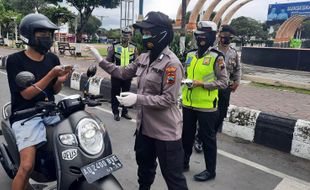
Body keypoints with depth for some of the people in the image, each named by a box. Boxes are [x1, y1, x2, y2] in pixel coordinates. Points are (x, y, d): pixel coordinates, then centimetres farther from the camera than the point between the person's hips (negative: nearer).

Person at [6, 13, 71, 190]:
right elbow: (26, 94, -12)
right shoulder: (15, 60, -6)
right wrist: (51, 74, -21)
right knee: (27, 166, -20)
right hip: (26, 116, -5)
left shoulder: (53, 58, 8)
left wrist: (60, 80, -11)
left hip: (50, 112, 5)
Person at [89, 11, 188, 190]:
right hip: (145, 126, 8)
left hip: (165, 131, -8)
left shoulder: (172, 64, -21)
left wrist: (137, 98, -27)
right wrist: (101, 60, 8)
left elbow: (168, 100, -23)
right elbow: (124, 73, 15)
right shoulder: (144, 58, 5)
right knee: (144, 167, 29)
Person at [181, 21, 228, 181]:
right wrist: (186, 81, 0)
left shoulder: (216, 57, -10)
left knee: (207, 138, 7)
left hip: (206, 106, -6)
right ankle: (184, 163, 37)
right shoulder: (190, 55, 9)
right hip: (188, 104, 6)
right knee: (186, 135, 18)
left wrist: (202, 83, -21)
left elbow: (223, 82, -12)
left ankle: (210, 170, 25)